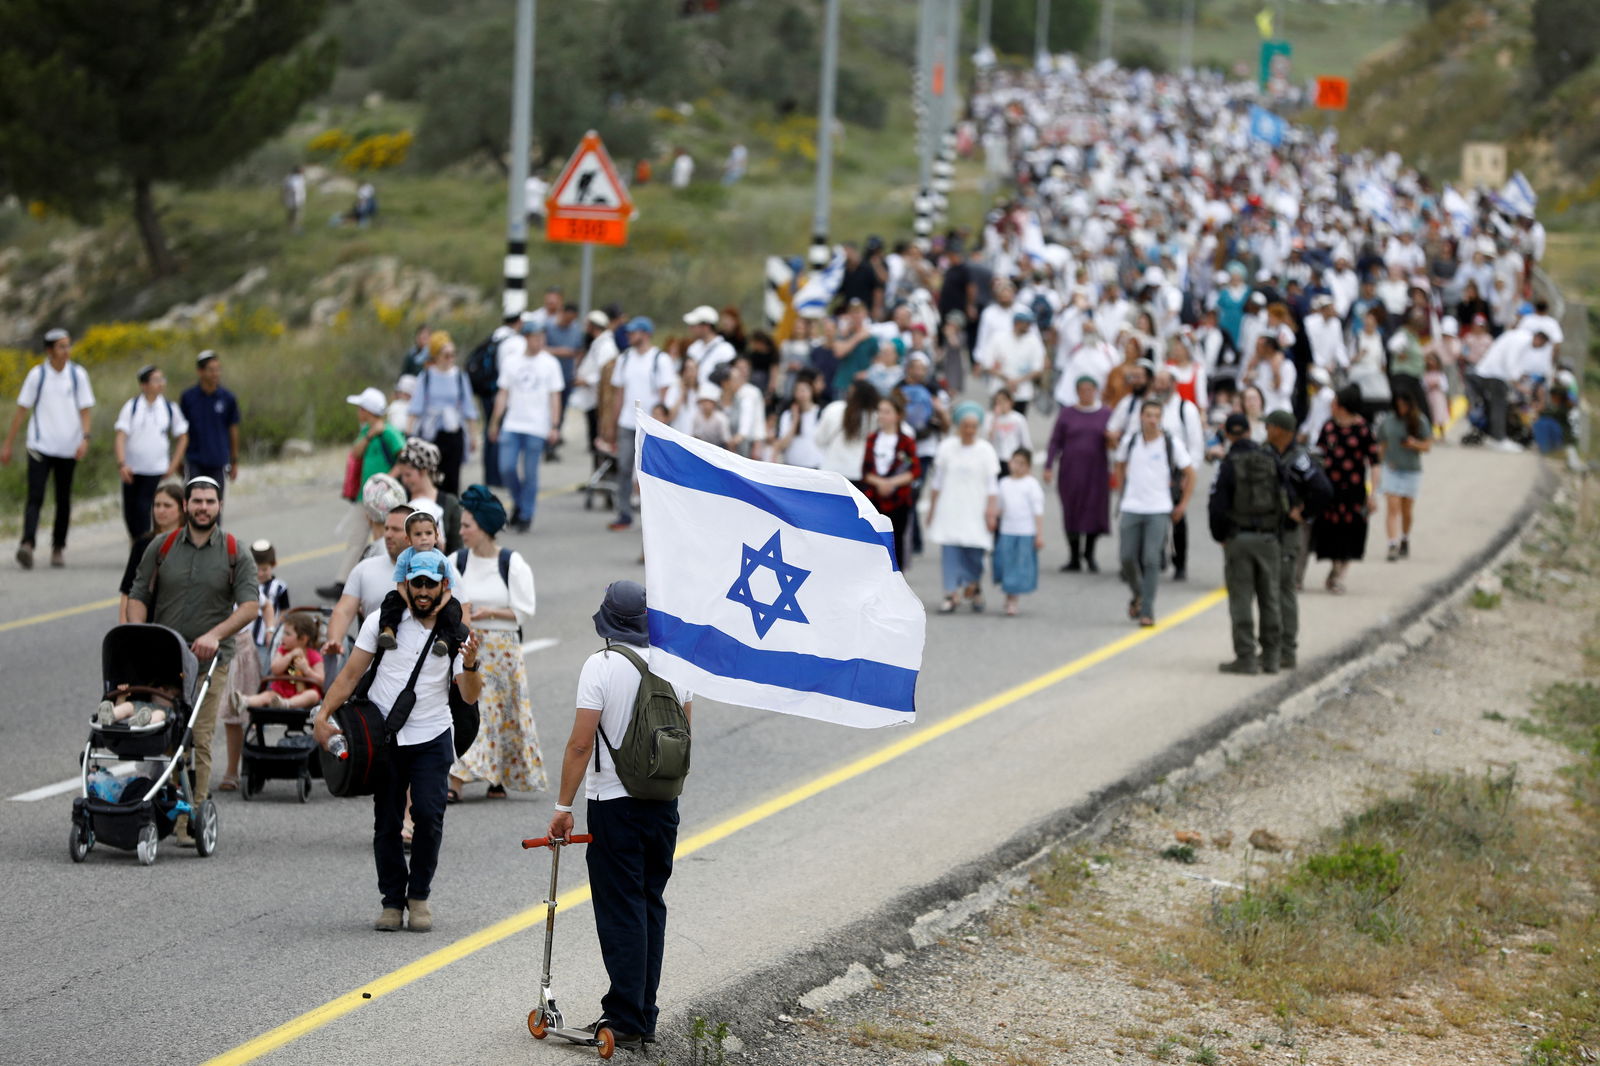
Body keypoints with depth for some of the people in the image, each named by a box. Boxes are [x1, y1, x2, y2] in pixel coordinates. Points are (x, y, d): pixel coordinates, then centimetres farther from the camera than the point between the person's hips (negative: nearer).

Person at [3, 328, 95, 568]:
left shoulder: (78, 375, 3)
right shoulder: (37, 375, -1)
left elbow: (84, 410, 5)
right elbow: (21, 410, 3)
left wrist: (85, 438, -11)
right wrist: (8, 444, 2)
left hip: (68, 449, 2)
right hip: (40, 446, -2)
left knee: (63, 501, 8)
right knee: (35, 497, -14)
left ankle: (58, 547, 19)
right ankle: (27, 544, -25)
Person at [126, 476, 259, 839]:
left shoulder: (235, 553, 5)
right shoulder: (162, 547, 9)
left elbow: (249, 606, -4)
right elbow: (138, 596, 9)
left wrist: (215, 634, -18)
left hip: (208, 660, -1)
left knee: (200, 739, -6)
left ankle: (190, 820, -5)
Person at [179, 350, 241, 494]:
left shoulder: (228, 398, 0)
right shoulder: (188, 397, -3)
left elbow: (233, 430, 8)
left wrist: (235, 462, 10)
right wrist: (179, 460, 6)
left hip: (219, 462, 1)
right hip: (194, 462, -1)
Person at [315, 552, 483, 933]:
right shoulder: (383, 622, 2)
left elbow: (470, 696, -4)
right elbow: (350, 675, 3)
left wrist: (470, 666, -24)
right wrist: (323, 714, -9)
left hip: (431, 738, -1)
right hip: (384, 738, 1)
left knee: (428, 815, -13)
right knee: (386, 822, 2)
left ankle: (419, 895, 4)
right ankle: (392, 900, 13)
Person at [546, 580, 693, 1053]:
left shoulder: (601, 665, -14)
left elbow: (581, 744, -16)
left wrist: (564, 807, -9)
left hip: (613, 803, -5)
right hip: (663, 804, 5)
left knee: (621, 912, -2)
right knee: (651, 907, 13)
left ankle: (626, 1019, -4)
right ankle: (645, 1017, 16)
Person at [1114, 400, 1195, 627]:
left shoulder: (1171, 444, -4)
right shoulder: (1130, 442, 4)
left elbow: (1190, 474, 5)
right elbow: (1120, 465, 25)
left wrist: (1183, 504, 4)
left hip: (1159, 510, -3)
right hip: (1131, 509, 3)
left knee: (1151, 559, -10)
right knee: (1128, 558, 2)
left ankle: (1147, 611, -5)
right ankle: (1138, 596, 29)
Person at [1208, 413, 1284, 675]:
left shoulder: (1228, 465, -8)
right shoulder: (1270, 460, 3)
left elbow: (1218, 506, -10)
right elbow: (1285, 498, 5)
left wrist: (1219, 536, 5)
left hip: (1238, 538, -3)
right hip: (1268, 537, 3)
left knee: (1241, 599, 0)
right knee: (1269, 598, 11)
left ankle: (1246, 657, -3)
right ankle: (1271, 656, 14)